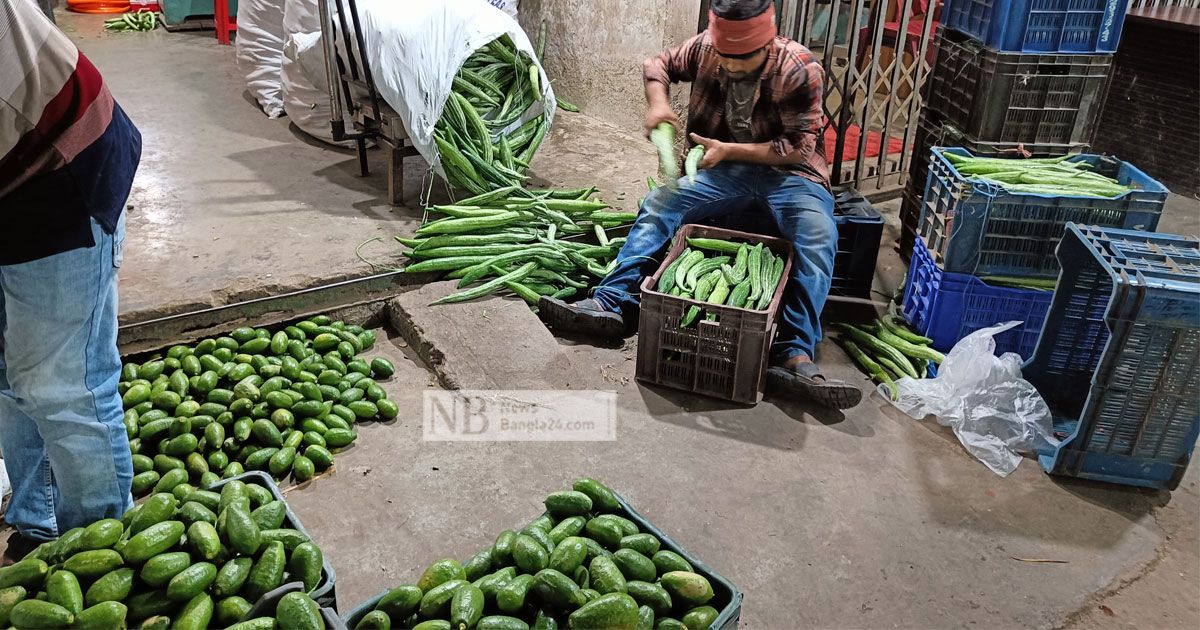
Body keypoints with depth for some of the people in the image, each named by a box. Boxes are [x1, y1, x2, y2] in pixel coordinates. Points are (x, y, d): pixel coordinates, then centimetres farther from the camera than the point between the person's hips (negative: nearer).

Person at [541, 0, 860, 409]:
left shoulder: (801, 70, -15)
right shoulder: (707, 47, -3)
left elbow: (798, 147, -14)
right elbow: (660, 64, 14)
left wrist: (730, 149, -22)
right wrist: (658, 102, -8)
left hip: (789, 173, -3)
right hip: (725, 170, 4)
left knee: (819, 240, -32)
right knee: (660, 203, -19)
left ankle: (794, 356, -40)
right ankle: (613, 304, -26)